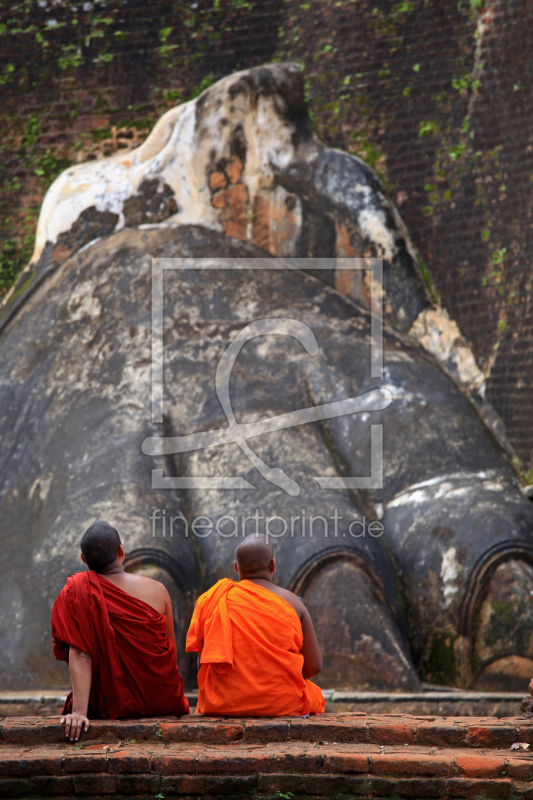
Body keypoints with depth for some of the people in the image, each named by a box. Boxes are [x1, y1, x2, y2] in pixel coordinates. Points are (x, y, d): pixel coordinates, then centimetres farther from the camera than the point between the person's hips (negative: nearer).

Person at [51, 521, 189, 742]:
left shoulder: (77, 591, -13)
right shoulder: (157, 590, -8)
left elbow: (79, 654, -21)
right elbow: (171, 653, 2)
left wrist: (79, 711, -25)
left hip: (112, 704, -1)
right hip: (163, 702, 2)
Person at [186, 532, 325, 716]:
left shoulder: (210, 600, -1)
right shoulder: (292, 603, -3)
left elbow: (202, 664, 2)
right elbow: (314, 667, -3)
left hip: (222, 707, 1)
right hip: (283, 704, -1)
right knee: (314, 695, 28)